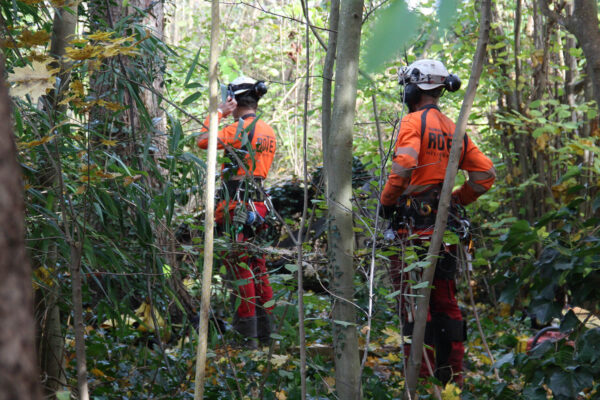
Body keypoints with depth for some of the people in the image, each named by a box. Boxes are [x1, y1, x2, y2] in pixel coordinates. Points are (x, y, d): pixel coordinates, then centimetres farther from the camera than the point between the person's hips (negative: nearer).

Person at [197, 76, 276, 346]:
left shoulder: (239, 128, -12)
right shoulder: (267, 131, 13)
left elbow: (203, 141, -14)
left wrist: (218, 113, -5)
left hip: (236, 205, -8)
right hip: (258, 206, 8)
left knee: (240, 265, -6)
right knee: (257, 265, 14)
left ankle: (247, 332, -7)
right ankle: (265, 330, 18)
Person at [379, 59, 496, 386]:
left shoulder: (414, 121, -7)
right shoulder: (452, 128, 14)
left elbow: (404, 165, -23)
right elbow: (486, 173, 12)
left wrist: (386, 200, -9)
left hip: (415, 224, -7)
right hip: (445, 224, 7)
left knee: (414, 300, -4)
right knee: (445, 300, 13)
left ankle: (422, 376, -6)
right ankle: (452, 375, 17)